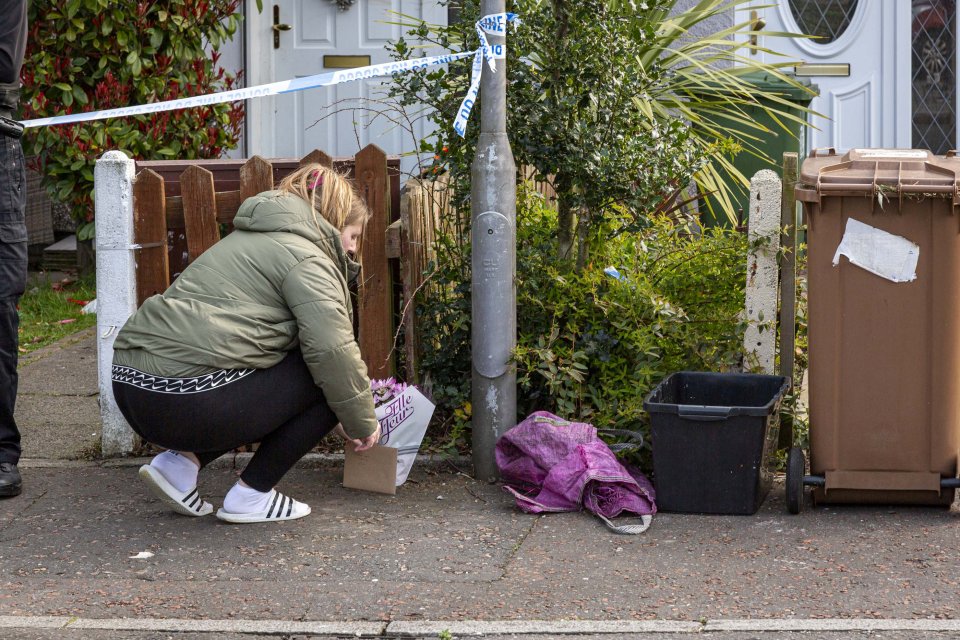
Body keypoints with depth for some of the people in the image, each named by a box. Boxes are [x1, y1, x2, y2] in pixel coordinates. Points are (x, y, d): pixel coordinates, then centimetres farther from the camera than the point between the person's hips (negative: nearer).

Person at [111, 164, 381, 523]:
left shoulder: (253, 239, 30)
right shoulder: (305, 255, -1)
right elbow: (332, 349, -14)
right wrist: (362, 423, 1)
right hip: (190, 398, -10)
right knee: (328, 382, 3)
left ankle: (182, 461, 13)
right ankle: (251, 494, 6)